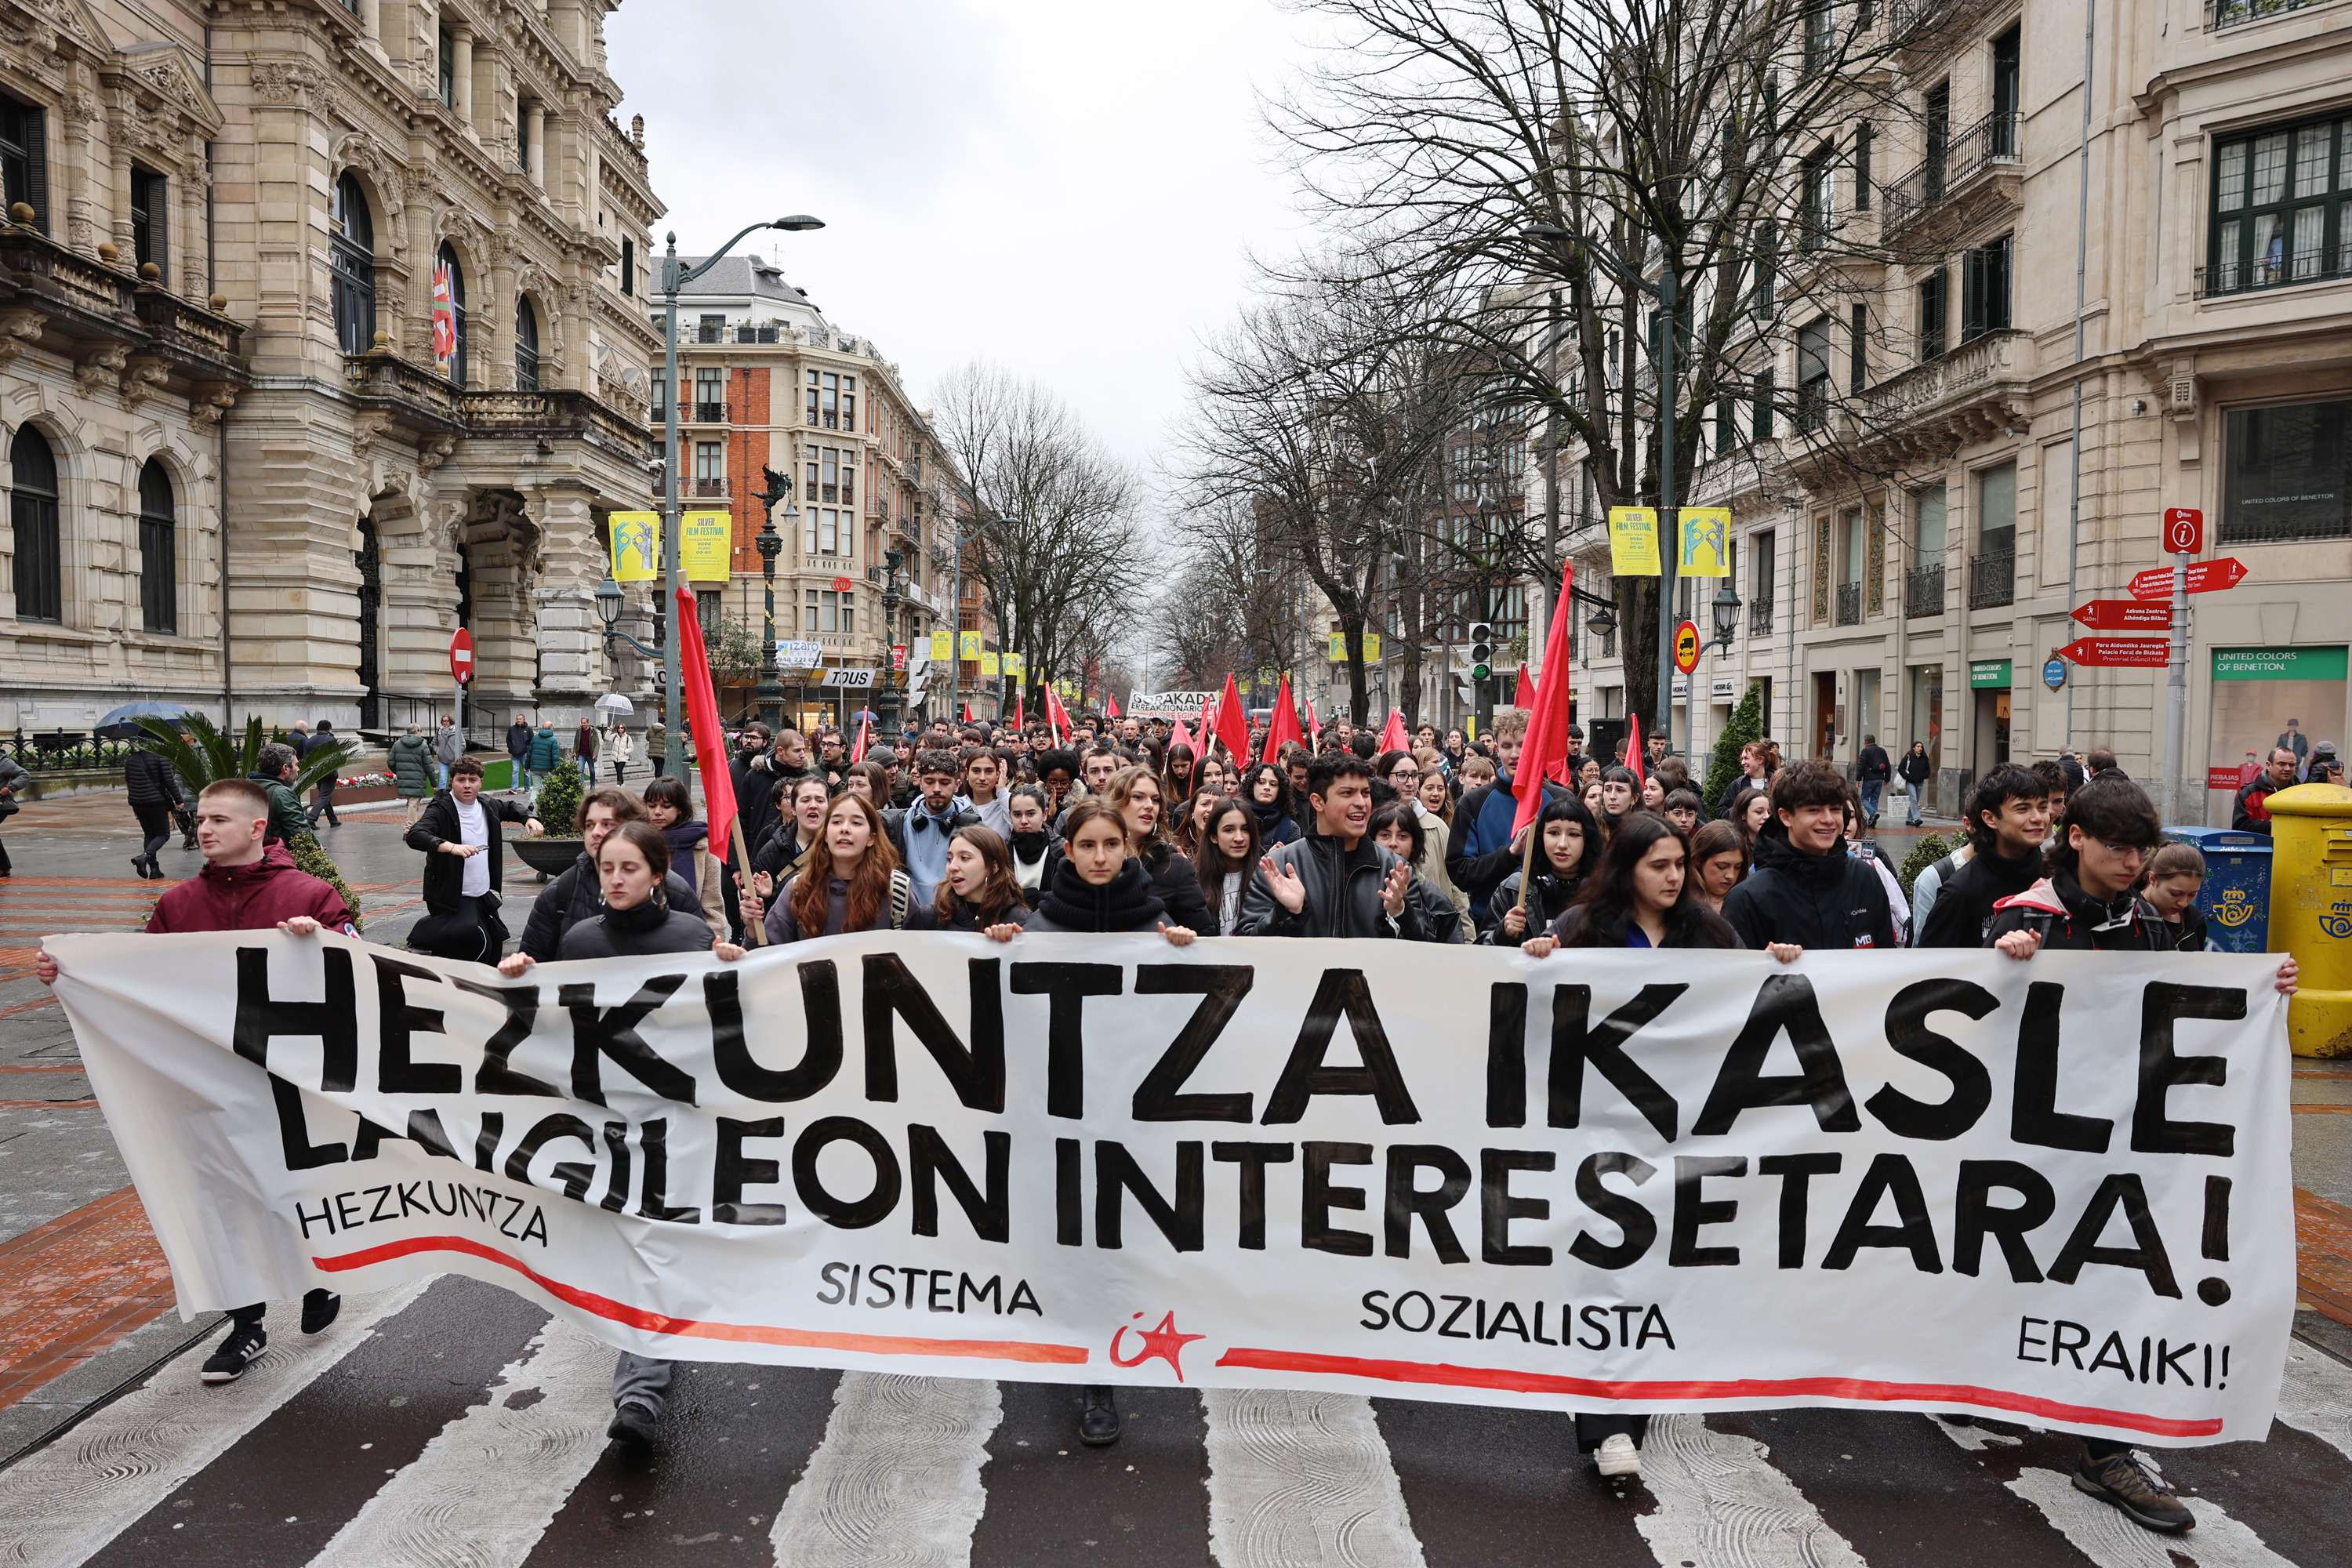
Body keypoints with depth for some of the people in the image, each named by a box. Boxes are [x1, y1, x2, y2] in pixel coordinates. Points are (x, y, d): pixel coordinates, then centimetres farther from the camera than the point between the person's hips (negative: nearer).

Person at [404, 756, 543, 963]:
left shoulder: (487, 807, 8)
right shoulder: (441, 809, -13)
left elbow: (509, 808, 31)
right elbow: (414, 836, -29)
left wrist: (528, 818, 10)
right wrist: (451, 847, -43)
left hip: (483, 896, 8)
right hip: (452, 897, -8)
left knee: (496, 940, 15)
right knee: (479, 943, -20)